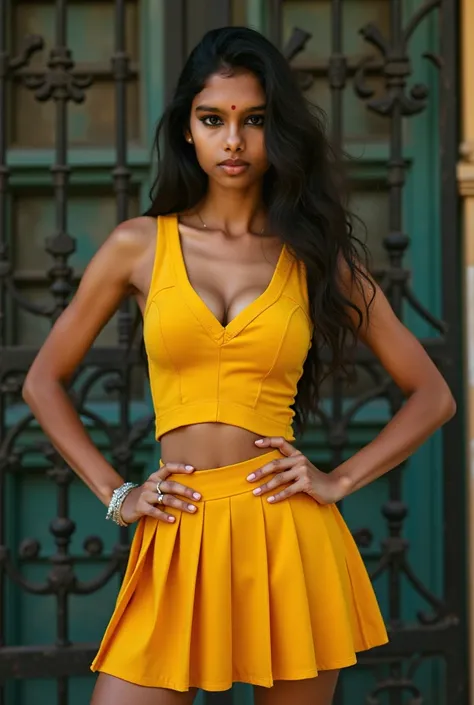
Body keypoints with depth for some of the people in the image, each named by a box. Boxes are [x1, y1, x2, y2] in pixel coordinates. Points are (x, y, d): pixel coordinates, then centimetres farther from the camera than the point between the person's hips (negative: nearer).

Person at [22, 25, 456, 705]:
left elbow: (433, 395, 10)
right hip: (180, 542, 0)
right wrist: (115, 495, 4)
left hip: (288, 539, 0)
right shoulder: (140, 245, 5)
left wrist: (341, 479, -1)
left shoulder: (318, 254, 6)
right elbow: (45, 382, 13)